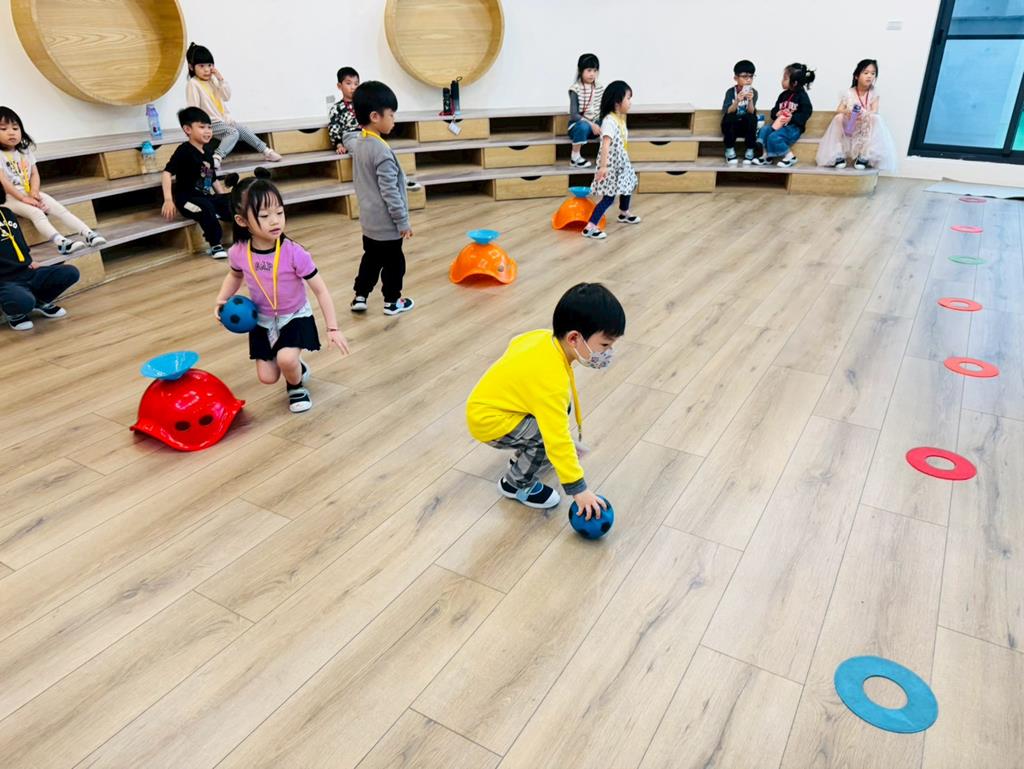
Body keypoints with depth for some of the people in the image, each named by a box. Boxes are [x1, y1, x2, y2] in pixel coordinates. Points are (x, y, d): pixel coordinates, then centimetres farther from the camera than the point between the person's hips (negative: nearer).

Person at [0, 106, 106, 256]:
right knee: (36, 213, -31)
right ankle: (61, 242, -51)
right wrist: (23, 198, -18)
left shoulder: (25, 150, 12)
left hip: (30, 193, 6)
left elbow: (34, 174, 10)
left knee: (59, 209, -14)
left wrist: (34, 192, -9)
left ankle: (89, 234, -26)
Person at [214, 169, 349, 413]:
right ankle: (297, 369, 40)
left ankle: (296, 386, 9)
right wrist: (222, 300, -6)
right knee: (267, 377, 5)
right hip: (262, 321, 4)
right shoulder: (238, 253, -16)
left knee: (286, 359, -28)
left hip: (295, 317, -3)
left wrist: (333, 328, -21)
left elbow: (321, 291, -19)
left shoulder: (294, 253, -27)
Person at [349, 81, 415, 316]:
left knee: (371, 259, 20)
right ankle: (392, 301, 20)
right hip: (386, 222, -8)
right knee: (393, 262, 8)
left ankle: (360, 296, 24)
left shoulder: (359, 145, 5)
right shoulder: (382, 151, -23)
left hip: (369, 220, 8)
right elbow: (390, 192, -23)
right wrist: (403, 221, -16)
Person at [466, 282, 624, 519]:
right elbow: (558, 439, -33)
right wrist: (578, 488, -28)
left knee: (560, 408, 12)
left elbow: (517, 343, 14)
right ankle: (515, 483, 2)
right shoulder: (551, 380, -34)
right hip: (489, 422, -9)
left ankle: (525, 455, 29)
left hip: (489, 400, 9)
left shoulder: (545, 337, -8)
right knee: (550, 435, -21)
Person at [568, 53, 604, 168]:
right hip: (578, 124, -4)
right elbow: (574, 115, -18)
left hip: (595, 124, 4)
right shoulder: (575, 89, -12)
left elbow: (603, 110, 6)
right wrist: (591, 125, -27)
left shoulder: (600, 88, 4)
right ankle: (575, 158, -19)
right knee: (583, 127, -39)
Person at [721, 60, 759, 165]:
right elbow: (727, 112, -19)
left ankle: (749, 151, -15)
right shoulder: (731, 92, -8)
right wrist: (737, 101, -35)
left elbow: (751, 112, -15)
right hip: (732, 126, -1)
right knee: (729, 117, -32)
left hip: (747, 126, 1)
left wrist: (750, 100, -33)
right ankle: (730, 150, -14)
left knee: (752, 118, -30)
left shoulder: (753, 92, -5)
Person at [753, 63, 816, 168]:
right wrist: (778, 113, -10)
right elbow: (774, 110, 14)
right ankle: (766, 155, -13)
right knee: (764, 130, -17)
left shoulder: (802, 96, -7)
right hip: (780, 123, 7)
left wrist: (792, 118, -24)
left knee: (774, 137, -30)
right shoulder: (783, 95, 12)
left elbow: (806, 113, -14)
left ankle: (790, 157, -15)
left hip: (794, 126, -7)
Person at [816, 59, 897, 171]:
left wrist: (864, 115, -39)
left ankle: (863, 156, -23)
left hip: (867, 128, 0)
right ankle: (839, 155, -19)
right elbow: (838, 110, -12)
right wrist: (845, 111, -37)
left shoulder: (874, 92, -5)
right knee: (839, 118, -25)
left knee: (876, 119, -30)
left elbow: (875, 111, -16)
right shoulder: (849, 93, -5)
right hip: (850, 126, 0)